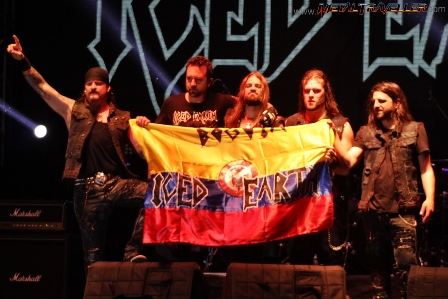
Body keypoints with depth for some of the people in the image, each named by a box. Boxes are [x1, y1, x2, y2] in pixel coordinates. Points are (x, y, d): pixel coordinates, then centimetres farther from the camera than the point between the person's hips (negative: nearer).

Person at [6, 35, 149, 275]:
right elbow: (42, 88, 6)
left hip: (117, 181, 1)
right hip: (87, 188, 0)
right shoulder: (74, 110, 11)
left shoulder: (122, 118, 11)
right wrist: (22, 61, -4)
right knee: (93, 250, 2)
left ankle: (134, 249, -12)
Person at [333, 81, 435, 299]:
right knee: (377, 262, 12)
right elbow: (349, 160, -2)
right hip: (373, 208, 4)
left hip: (403, 209, -4)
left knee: (406, 262, -10)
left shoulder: (414, 129, 2)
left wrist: (429, 198, -10)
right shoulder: (366, 132, 11)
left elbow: (426, 168, 1)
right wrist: (333, 138, -17)